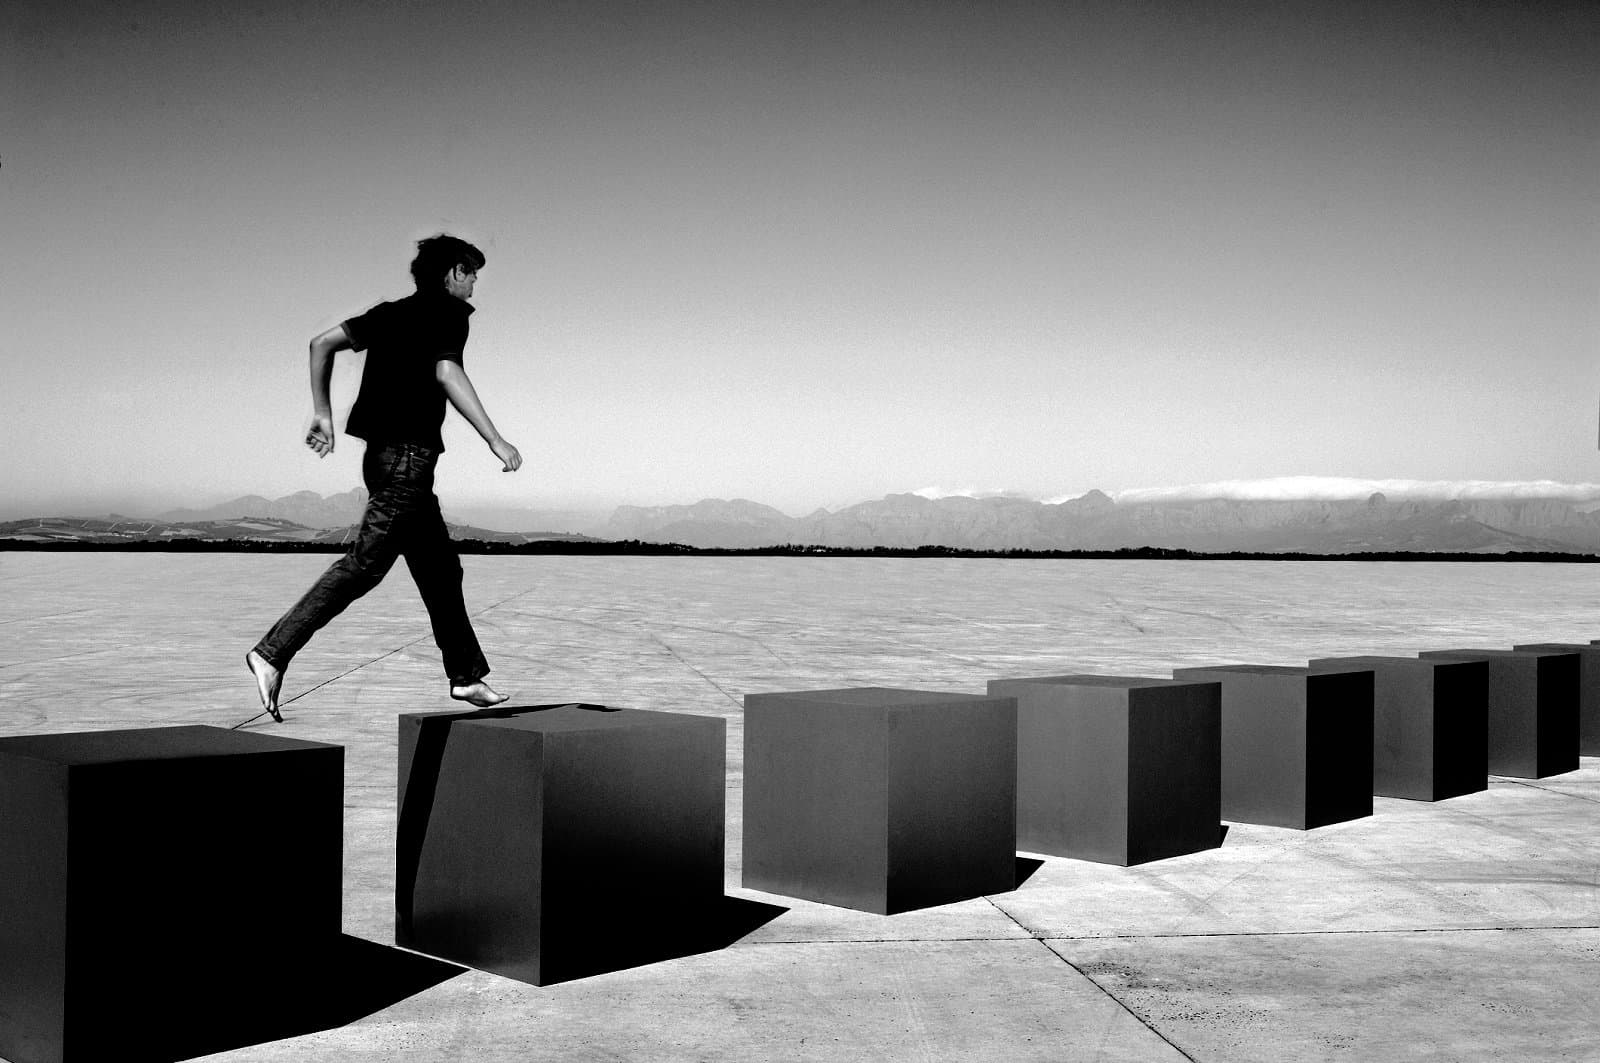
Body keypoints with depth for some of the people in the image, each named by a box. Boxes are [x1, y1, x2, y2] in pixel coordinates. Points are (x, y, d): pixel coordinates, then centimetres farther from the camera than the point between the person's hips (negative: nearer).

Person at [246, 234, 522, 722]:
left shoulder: (391, 313, 18)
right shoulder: (447, 314, -5)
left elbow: (322, 343, 14)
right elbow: (447, 374, -22)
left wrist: (322, 413, 16)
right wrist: (496, 441, -25)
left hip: (384, 455, 10)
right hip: (408, 457, -10)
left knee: (441, 567, 14)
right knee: (364, 564, -11)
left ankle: (467, 676, 21)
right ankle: (273, 652, -13)